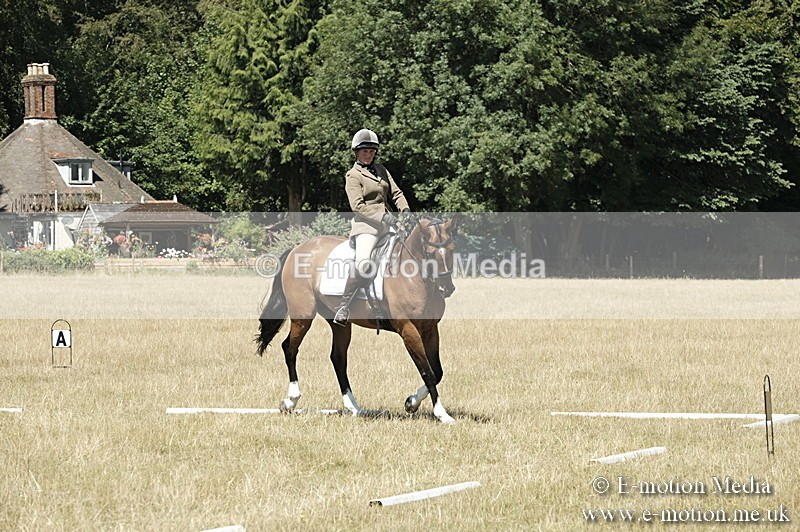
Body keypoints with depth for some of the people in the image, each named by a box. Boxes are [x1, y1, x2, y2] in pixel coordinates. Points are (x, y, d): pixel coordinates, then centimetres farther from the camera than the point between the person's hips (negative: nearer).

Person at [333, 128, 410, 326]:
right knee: (364, 264, -29)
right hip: (366, 224, -8)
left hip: (387, 223, 8)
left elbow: (396, 193, 20)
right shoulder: (353, 176, -1)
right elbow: (358, 206, -11)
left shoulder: (380, 169, 19)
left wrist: (405, 210, 1)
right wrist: (382, 216, -20)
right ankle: (343, 306, -21)